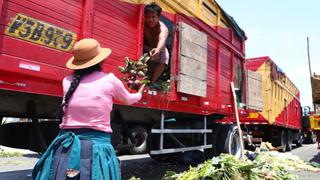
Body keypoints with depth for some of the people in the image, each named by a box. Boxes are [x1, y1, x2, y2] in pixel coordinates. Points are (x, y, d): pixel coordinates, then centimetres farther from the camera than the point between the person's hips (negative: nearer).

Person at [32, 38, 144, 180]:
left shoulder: (68, 81, 4)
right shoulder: (110, 80, -3)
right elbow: (128, 100, 17)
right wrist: (139, 94, 39)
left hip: (66, 147, 4)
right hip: (97, 146, -3)